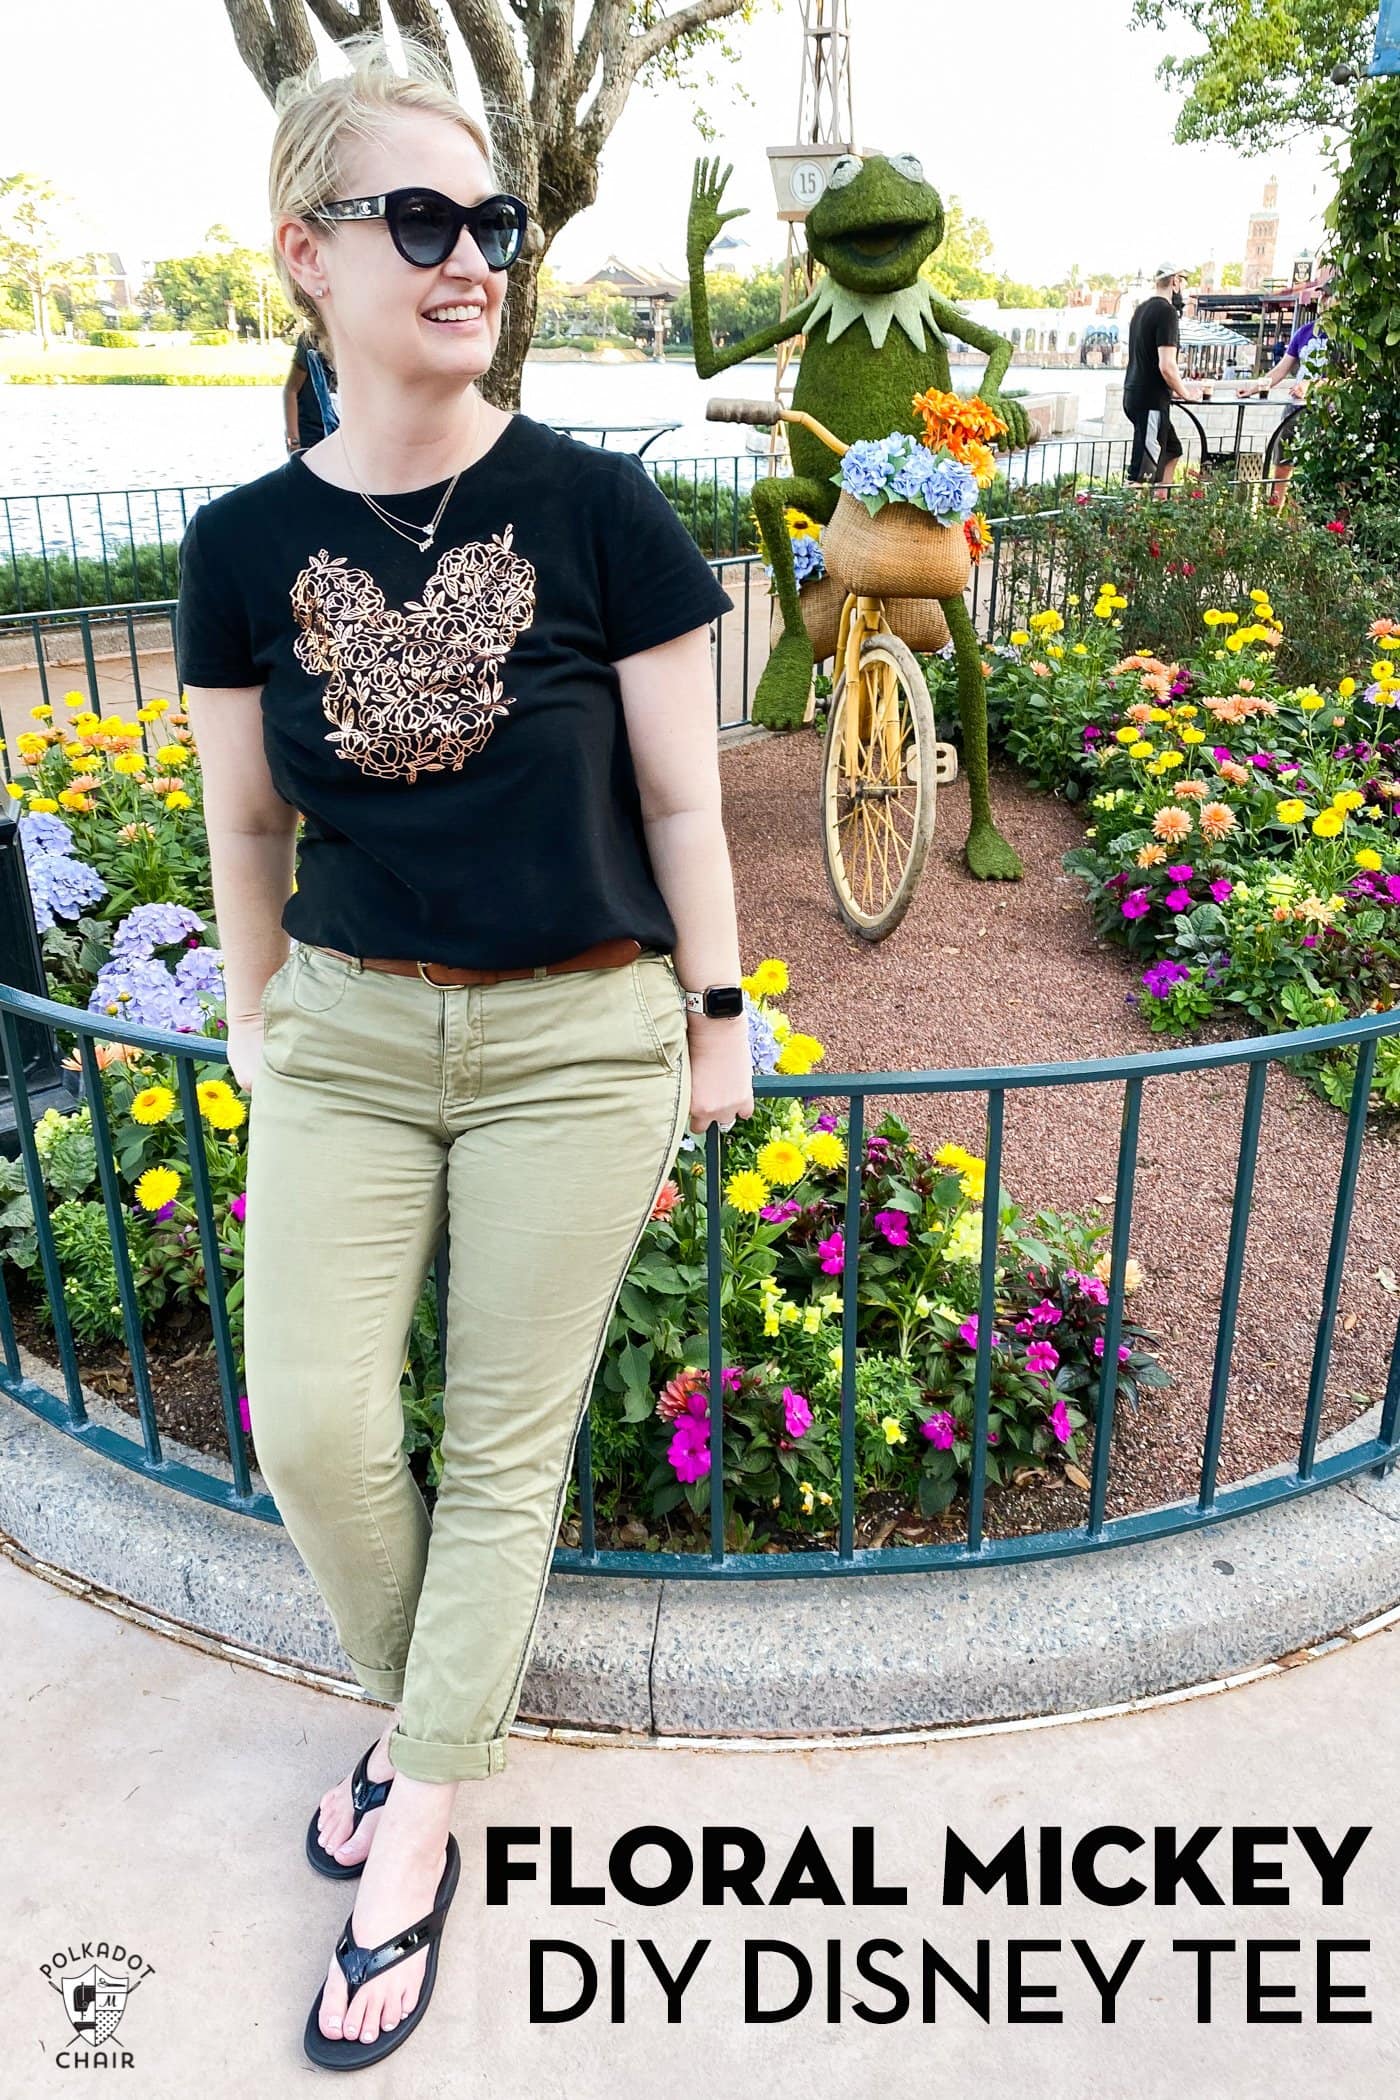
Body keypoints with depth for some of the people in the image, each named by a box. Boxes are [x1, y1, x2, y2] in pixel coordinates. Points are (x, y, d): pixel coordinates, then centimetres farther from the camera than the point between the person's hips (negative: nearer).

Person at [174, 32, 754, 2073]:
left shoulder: (599, 510, -6)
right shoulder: (244, 544, 1)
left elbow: (678, 794, -2)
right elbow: (245, 819, 10)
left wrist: (715, 1018, 1)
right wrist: (256, 1018, 15)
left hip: (577, 1041, -2)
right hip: (347, 1036, 3)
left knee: (508, 1446, 6)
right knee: (312, 1433, 1)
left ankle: (418, 1825, 28)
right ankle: (420, 1704, 34)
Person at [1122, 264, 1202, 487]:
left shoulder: (1142, 309, 14)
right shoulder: (1167, 312, -13)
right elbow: (1166, 366, -20)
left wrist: (1172, 390, 21)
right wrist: (1185, 393, -4)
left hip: (1134, 395, 10)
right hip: (1151, 401, -10)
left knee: (1172, 451, 23)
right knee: (1143, 473, -10)